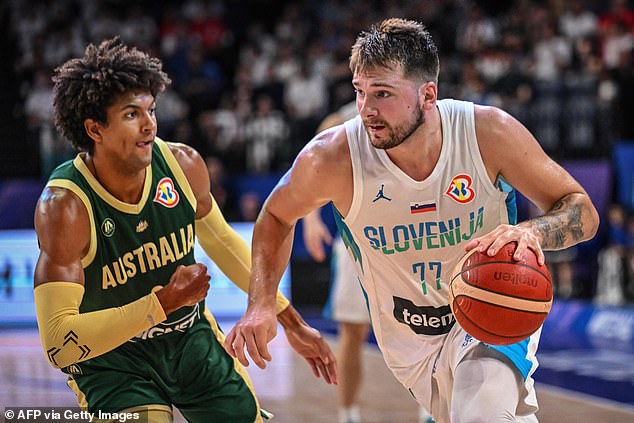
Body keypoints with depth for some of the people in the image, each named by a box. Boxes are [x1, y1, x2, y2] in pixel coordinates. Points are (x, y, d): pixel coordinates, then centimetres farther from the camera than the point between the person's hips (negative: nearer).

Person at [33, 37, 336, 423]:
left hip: (192, 337, 5)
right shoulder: (64, 206, -28)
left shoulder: (183, 165, -14)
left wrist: (291, 322, 12)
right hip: (110, 359, -5)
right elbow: (59, 344, -31)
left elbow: (221, 241, 8)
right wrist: (164, 301, -36)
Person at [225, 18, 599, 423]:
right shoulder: (332, 157, -21)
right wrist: (262, 304, -11)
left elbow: (582, 210, -13)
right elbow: (277, 216, 1)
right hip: (410, 340, 2)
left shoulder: (488, 132, -22)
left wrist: (531, 233, -35)